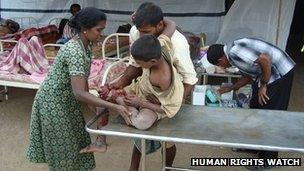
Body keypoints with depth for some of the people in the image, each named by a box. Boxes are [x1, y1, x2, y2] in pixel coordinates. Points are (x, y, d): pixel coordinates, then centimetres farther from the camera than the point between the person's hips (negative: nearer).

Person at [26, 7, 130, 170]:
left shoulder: (84, 45, -2)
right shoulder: (75, 52, -31)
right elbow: (79, 93, -38)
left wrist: (91, 101, 5)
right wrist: (114, 106, -39)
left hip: (67, 101, 9)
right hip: (53, 102, -9)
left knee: (75, 142, 19)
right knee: (62, 148, 8)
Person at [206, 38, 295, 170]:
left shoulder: (235, 52, -22)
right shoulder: (233, 53, 9)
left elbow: (265, 59, -30)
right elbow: (248, 76, 19)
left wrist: (263, 86, -19)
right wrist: (231, 88, 27)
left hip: (280, 72, -10)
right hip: (269, 74, 10)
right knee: (256, 108, 19)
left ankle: (268, 158, 12)